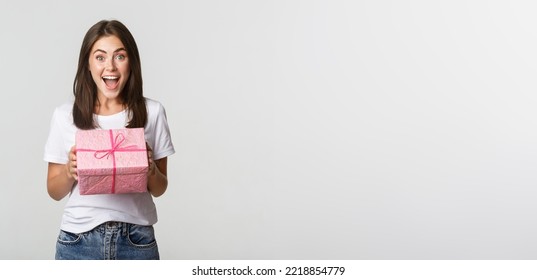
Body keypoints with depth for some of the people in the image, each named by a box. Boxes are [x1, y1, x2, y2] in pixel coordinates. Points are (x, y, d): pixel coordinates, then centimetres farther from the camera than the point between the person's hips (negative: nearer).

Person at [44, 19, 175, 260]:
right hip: (78, 239, 0)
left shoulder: (152, 112, -2)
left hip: (137, 240, 0)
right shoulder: (65, 115, -1)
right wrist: (69, 172, -13)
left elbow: (159, 189, 5)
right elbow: (54, 191, 6)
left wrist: (150, 169, -14)